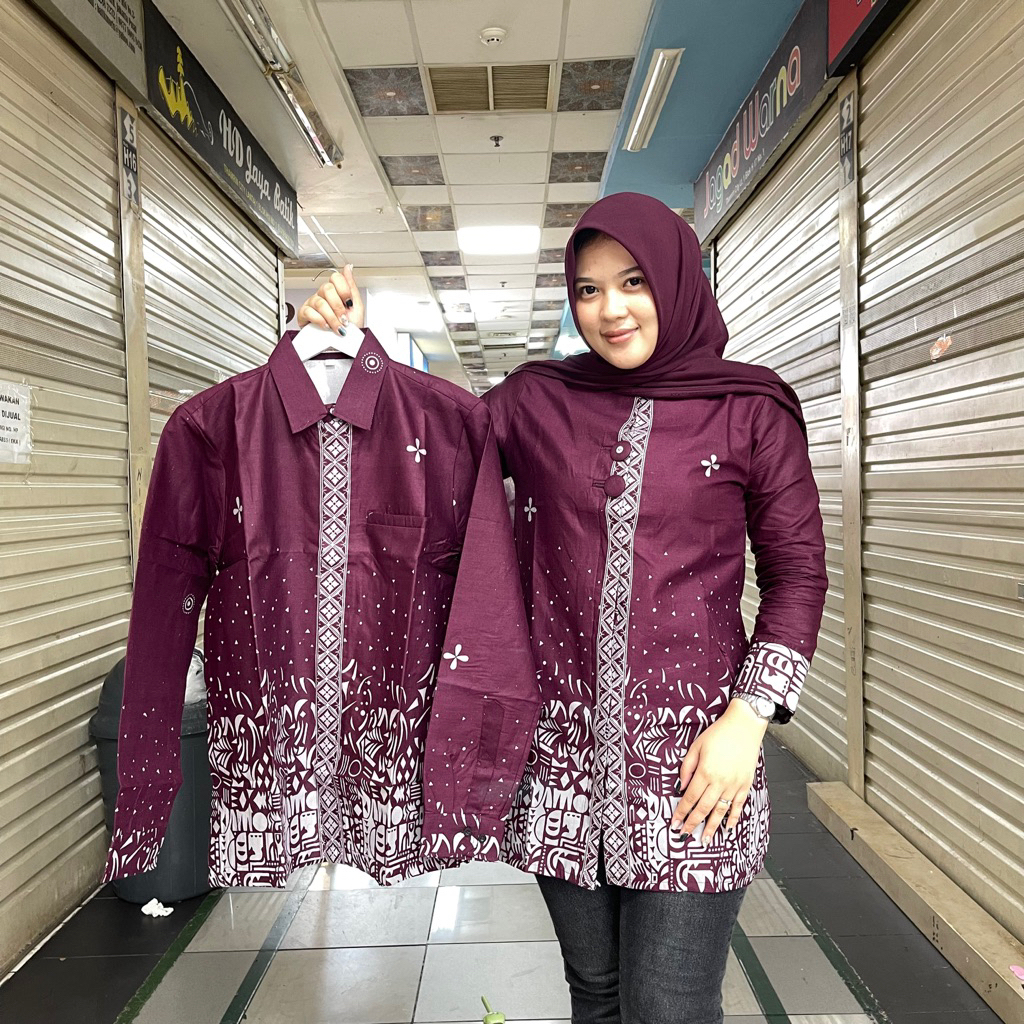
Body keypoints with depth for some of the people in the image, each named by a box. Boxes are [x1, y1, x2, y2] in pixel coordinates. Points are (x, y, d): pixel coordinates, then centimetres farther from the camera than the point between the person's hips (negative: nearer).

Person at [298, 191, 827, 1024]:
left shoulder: (752, 411, 1)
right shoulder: (534, 401, 5)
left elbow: (798, 570, 1)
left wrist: (749, 716, -7)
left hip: (694, 757, -2)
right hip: (564, 749, 2)